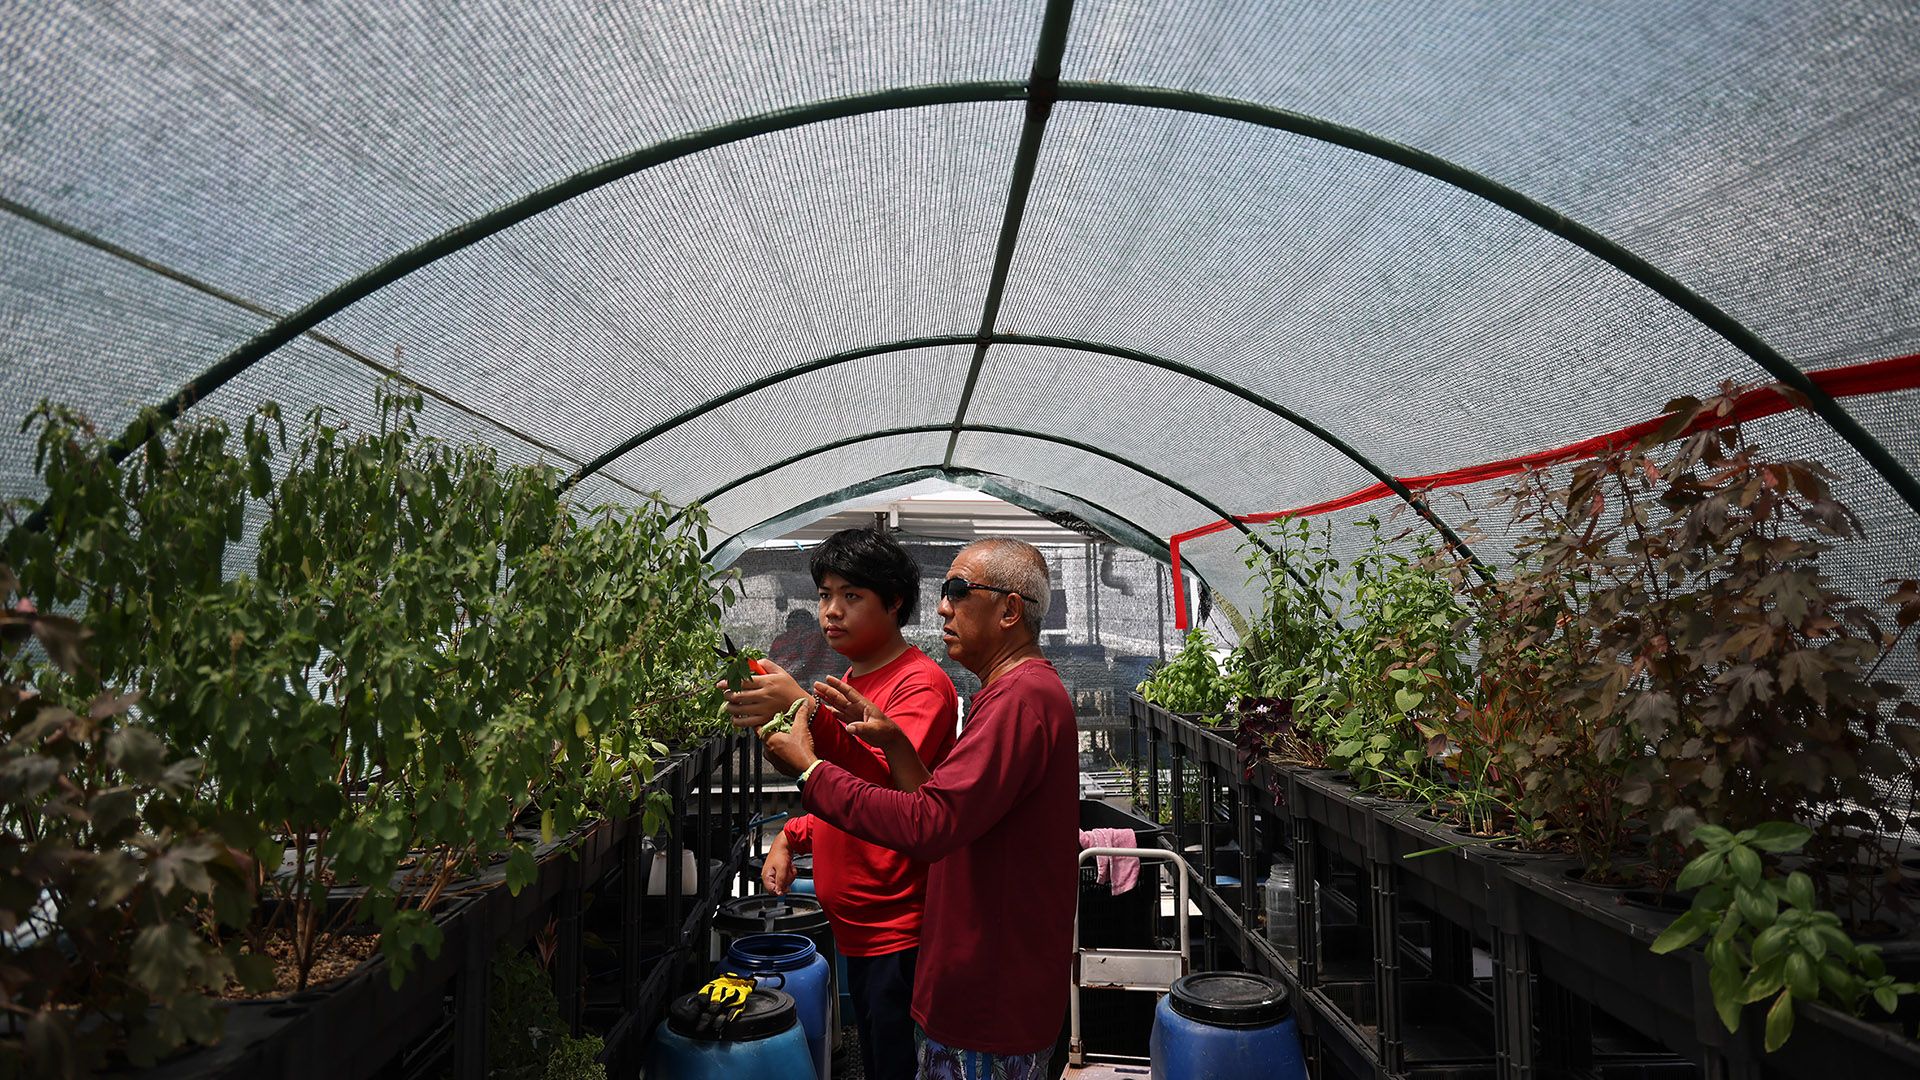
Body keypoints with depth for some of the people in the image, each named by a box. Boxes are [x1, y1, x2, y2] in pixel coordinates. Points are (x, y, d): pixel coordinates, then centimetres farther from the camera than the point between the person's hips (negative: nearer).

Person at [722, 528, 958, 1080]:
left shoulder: (921, 682, -15)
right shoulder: (851, 682, 12)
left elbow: (890, 789, -31)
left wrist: (806, 711, -41)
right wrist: (792, 836, 7)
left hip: (900, 935, -8)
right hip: (855, 928, 8)